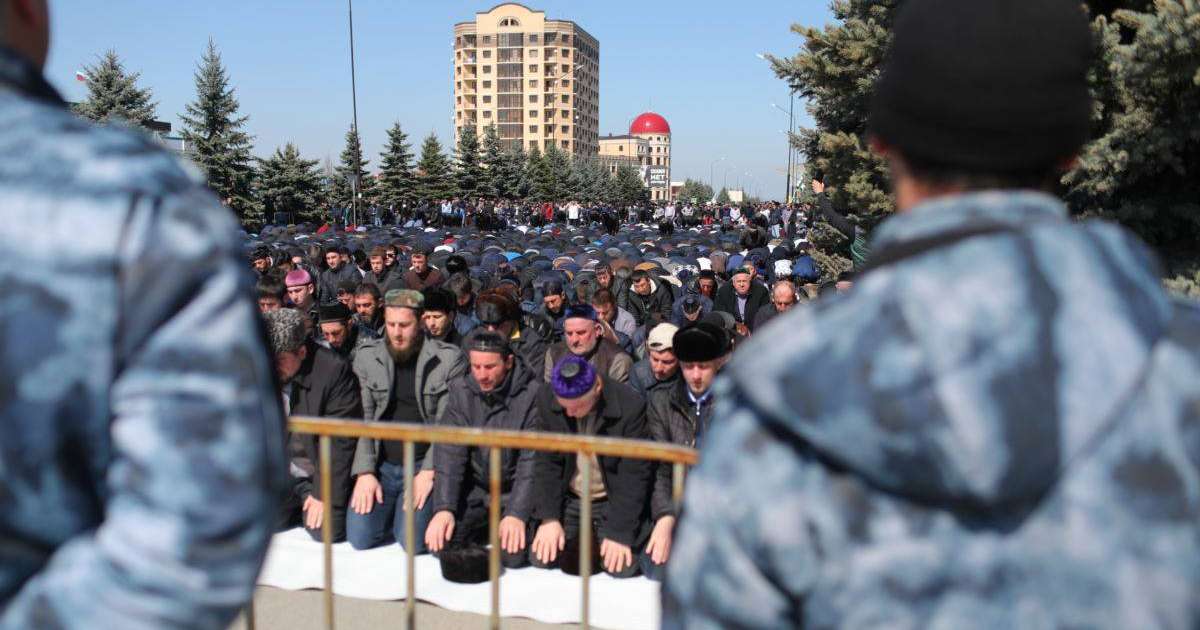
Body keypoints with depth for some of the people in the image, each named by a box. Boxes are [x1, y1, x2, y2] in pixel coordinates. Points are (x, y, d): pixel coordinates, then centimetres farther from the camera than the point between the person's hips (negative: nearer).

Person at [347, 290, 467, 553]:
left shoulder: (449, 359, -6)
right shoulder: (367, 358, 4)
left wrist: (429, 471, -14)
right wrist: (365, 472, -7)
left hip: (424, 465, -3)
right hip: (381, 464, 3)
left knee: (413, 541, -19)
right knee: (359, 537, -10)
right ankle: (391, 509, 22)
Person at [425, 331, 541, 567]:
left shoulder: (533, 393, -17)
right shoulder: (460, 390, -5)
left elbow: (532, 460, -18)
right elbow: (450, 452, -9)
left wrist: (517, 514, -26)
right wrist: (444, 508, -18)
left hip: (516, 490, -3)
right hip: (475, 489, 4)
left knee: (513, 553, -22)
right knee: (438, 542, -12)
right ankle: (485, 530, 17)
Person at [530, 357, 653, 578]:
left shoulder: (630, 406, -23)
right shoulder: (547, 399, -13)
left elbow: (634, 474, -18)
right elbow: (546, 461, -5)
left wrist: (620, 533, -19)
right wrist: (549, 518, -12)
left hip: (613, 502, -3)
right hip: (568, 501, 3)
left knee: (623, 568, -17)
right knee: (541, 558, -10)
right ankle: (577, 542, 22)